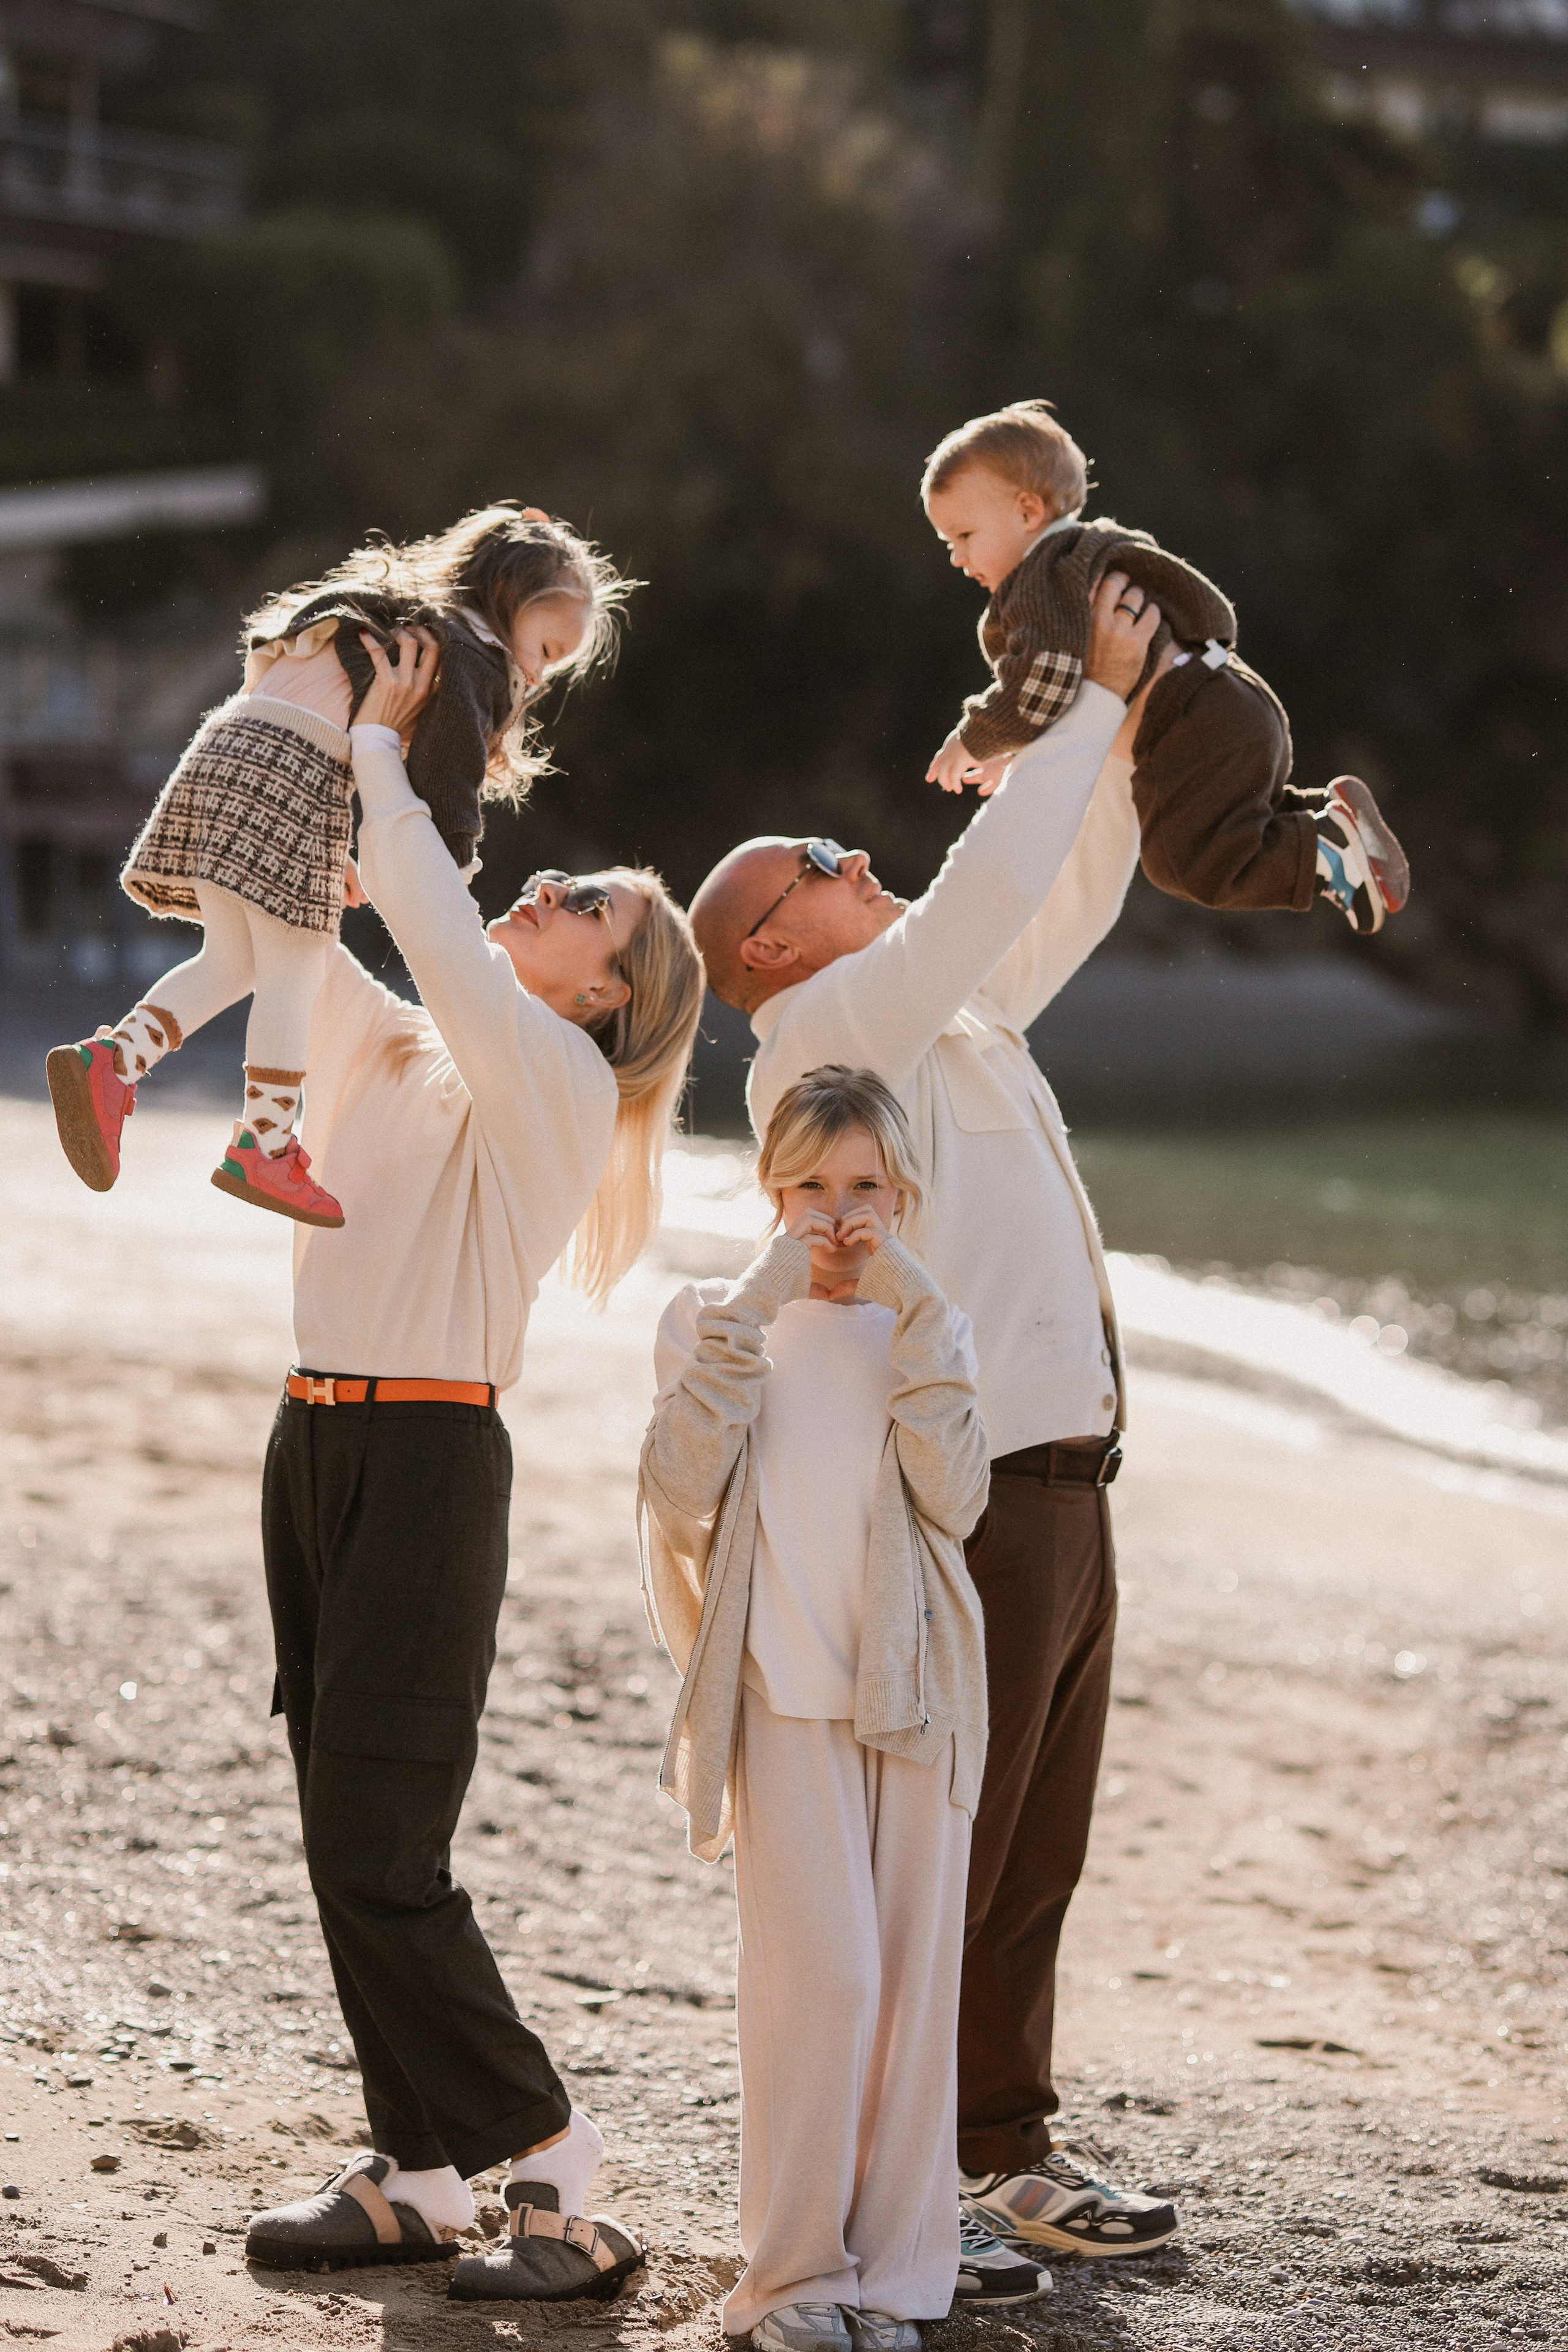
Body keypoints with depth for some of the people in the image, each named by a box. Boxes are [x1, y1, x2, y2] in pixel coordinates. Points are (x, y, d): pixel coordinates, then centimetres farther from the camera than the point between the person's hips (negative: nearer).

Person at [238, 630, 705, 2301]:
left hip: (429, 1457, -8)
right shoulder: (397, 1056, 15)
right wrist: (315, 744, 10)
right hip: (315, 1441, 8)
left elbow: (431, 927, -19)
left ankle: (557, 2183, -2)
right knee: (348, 1843, 7)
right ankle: (415, 2179, 13)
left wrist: (383, 747, -9)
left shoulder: (554, 1080, -6)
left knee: (379, 1855, -10)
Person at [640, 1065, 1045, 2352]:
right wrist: (750, 1315, -16)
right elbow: (682, 1496, -12)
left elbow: (955, 1501, -8)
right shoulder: (715, 1318, 5)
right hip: (784, 1697, -3)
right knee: (823, 1973, -12)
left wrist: (914, 1315, -11)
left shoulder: (929, 1331, 10)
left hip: (913, 1691, 3)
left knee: (916, 1977, 3)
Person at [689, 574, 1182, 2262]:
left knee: (1034, 1860, 14)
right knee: (934, 1860, -4)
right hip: (974, 1494, -9)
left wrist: (1130, 729, 12)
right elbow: (987, 886, -20)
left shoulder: (954, 1016, 17)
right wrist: (1091, 698, -12)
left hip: (1061, 1486, 9)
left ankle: (1005, 2150, 22)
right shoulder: (823, 1030, -9)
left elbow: (1064, 900, 27)